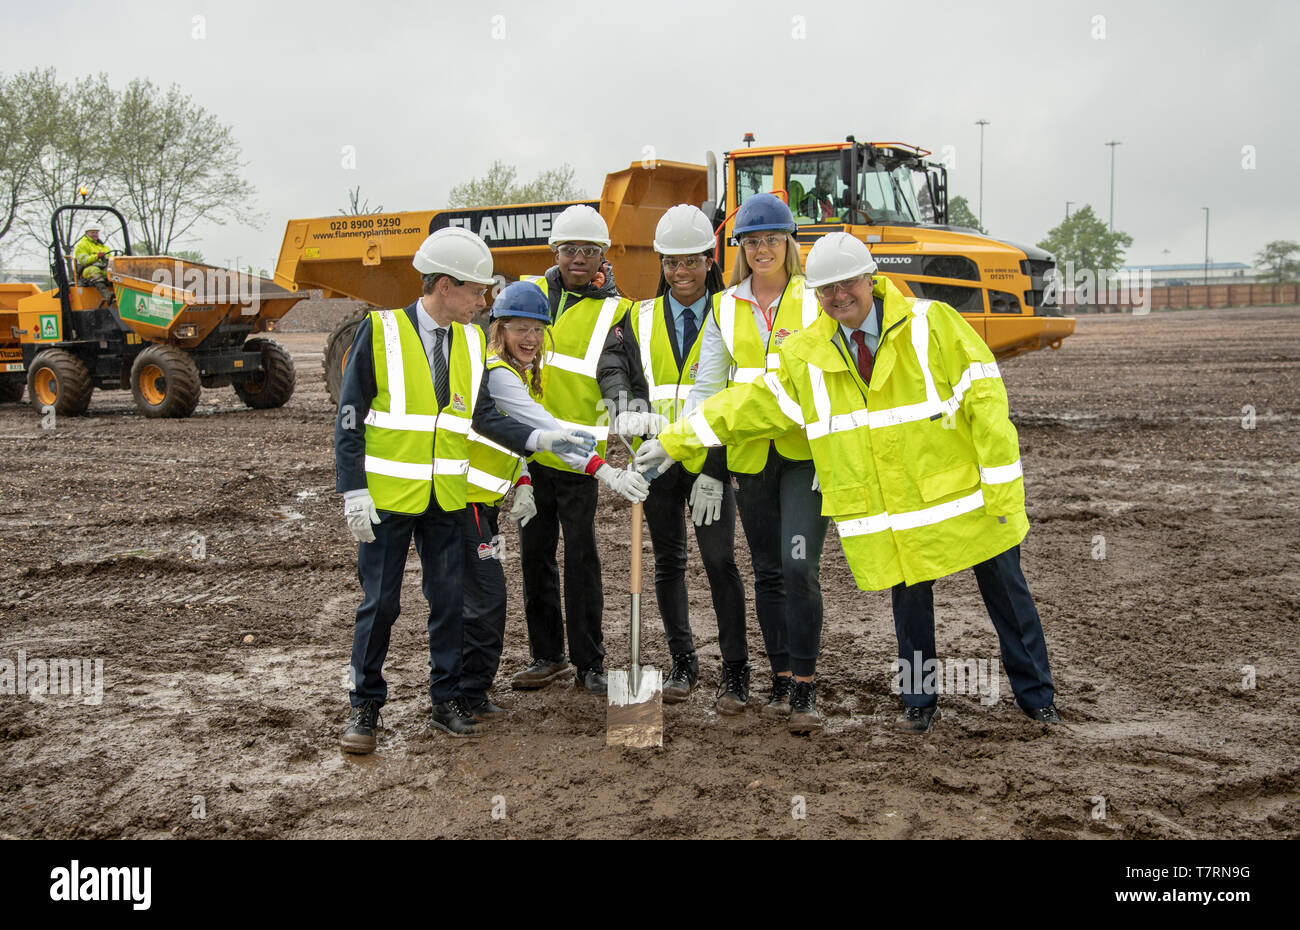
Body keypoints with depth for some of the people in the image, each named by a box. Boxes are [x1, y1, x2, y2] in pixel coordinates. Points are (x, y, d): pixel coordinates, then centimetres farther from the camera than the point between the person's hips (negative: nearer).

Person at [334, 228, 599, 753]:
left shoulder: (471, 342, 6)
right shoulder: (381, 330, -9)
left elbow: (482, 415, 6)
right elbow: (349, 418, -8)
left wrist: (537, 439, -9)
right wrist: (354, 492, -13)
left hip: (445, 497, 4)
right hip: (388, 495, -4)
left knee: (448, 600, 10)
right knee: (379, 603, 3)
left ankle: (447, 700, 24)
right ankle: (365, 708, 17)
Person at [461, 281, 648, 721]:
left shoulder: (520, 372, 13)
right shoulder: (495, 373, -20)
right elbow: (544, 429, -28)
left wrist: (523, 486, -2)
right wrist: (604, 471, -34)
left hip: (485, 500, 10)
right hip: (463, 499, -10)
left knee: (479, 595, 16)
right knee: (487, 595, -8)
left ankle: (463, 688, 28)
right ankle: (470, 696, 3)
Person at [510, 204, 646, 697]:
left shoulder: (617, 312, -2)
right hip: (526, 448, 4)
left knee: (581, 555, -2)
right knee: (535, 551, 10)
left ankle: (589, 662, 9)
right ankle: (547, 655, 22)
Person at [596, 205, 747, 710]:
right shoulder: (640, 319, 9)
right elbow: (613, 367, -8)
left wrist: (714, 471, -13)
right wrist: (623, 408, -31)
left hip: (711, 459, -3)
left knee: (720, 560, -10)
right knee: (669, 563, 11)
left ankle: (735, 671, -1)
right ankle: (682, 662, 23)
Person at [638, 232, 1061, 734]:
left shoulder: (931, 324, -9)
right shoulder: (806, 355, 2)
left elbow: (985, 401, -10)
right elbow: (748, 406, 9)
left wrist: (1003, 487, -12)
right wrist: (676, 441, 8)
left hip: (963, 497, -2)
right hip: (889, 518, 2)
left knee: (1008, 598, 9)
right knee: (910, 603, 7)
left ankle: (1037, 697, 25)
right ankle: (919, 702, 25)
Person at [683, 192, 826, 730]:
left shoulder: (815, 302, 4)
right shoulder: (724, 309, 10)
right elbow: (706, 383, 7)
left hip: (805, 449, -3)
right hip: (749, 453, 3)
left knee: (799, 565, -14)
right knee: (768, 571, 9)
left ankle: (805, 686, -6)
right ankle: (780, 677, 21)